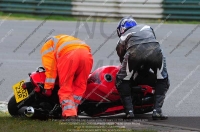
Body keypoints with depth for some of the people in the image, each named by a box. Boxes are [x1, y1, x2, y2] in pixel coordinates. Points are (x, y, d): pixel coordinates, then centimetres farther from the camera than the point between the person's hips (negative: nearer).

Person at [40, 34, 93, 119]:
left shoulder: (46, 48, 28)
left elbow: (50, 68, 15)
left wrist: (48, 87, 17)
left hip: (69, 55, -5)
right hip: (86, 53, 5)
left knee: (65, 88, 2)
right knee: (79, 87, 17)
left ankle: (69, 113, -11)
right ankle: (73, 110, 12)